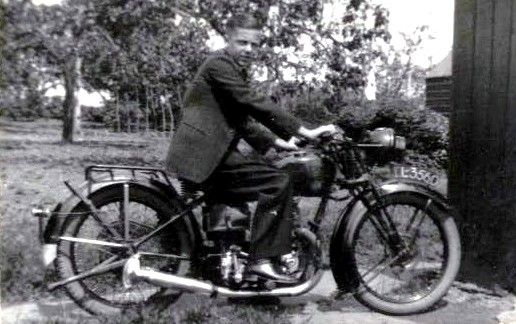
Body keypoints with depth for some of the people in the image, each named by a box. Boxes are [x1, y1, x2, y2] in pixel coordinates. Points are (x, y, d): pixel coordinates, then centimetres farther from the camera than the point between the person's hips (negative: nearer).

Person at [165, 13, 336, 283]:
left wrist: (279, 142, 11)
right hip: (203, 155, -10)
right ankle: (261, 260, -13)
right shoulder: (219, 64, -9)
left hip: (207, 155, 10)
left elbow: (243, 122, 23)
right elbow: (257, 105, -20)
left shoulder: (237, 73, 22)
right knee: (279, 183, -17)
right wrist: (305, 132, -21)